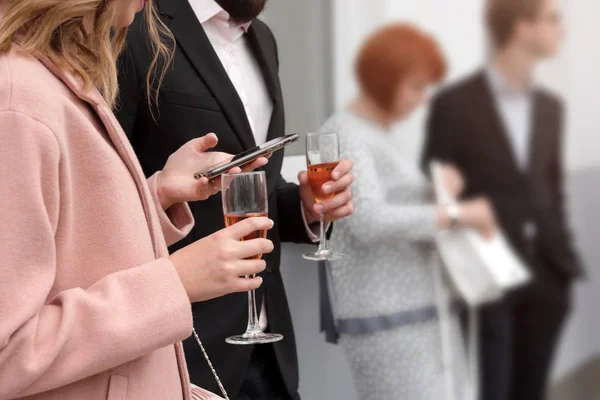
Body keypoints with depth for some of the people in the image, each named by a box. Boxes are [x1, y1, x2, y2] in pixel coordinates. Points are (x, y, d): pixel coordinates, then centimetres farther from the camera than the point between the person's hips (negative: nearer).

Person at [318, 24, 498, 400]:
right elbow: (368, 223, -27)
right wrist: (457, 214, -22)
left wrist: (440, 190, 1)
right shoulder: (343, 138, -13)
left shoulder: (376, 138, 17)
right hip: (384, 317, -10)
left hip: (426, 312, 10)